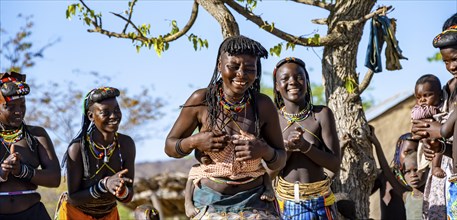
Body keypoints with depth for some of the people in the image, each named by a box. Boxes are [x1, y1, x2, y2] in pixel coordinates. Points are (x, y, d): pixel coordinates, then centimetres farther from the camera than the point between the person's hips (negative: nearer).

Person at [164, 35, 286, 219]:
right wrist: (194, 142, -16)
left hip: (254, 204, 1)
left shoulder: (263, 105, -3)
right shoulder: (201, 100, -6)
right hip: (210, 204, -1)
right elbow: (170, 145, 4)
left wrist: (264, 151, -16)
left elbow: (280, 160, 6)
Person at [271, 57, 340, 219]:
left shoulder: (322, 114, -6)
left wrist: (305, 146, -22)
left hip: (318, 201, -1)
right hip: (284, 201, 1)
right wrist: (288, 147, -20)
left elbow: (335, 164, -9)